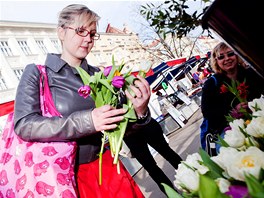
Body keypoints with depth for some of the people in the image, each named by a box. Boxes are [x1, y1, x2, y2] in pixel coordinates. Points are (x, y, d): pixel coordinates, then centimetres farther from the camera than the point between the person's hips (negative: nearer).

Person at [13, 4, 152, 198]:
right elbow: (24, 125, -20)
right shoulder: (36, 73, -7)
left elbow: (120, 126, 2)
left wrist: (140, 112, -21)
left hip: (103, 166, 3)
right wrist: (87, 121, -30)